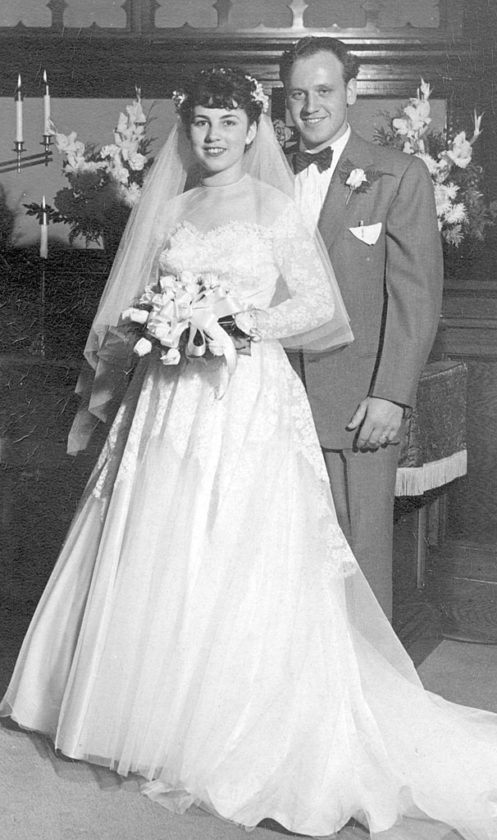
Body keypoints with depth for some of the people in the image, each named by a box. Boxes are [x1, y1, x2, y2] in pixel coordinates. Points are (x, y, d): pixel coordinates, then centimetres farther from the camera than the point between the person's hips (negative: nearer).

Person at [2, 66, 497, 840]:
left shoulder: (273, 205, 1)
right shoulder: (170, 208, 14)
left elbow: (321, 302, -3)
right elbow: (143, 305, 17)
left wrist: (250, 321, -16)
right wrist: (142, 330, -4)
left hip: (246, 405, -5)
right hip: (169, 404, 5)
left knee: (239, 575, -4)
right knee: (155, 567, 7)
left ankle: (240, 741, 7)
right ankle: (157, 716, 23)